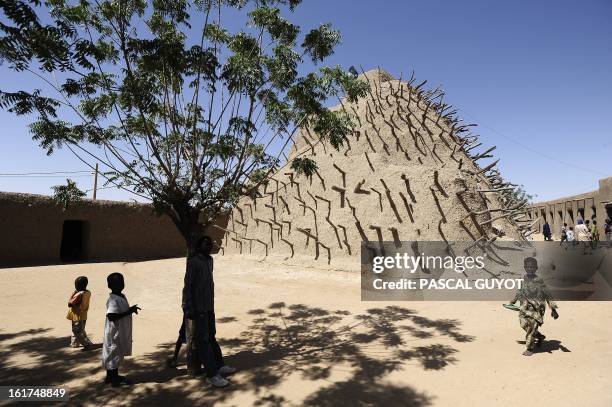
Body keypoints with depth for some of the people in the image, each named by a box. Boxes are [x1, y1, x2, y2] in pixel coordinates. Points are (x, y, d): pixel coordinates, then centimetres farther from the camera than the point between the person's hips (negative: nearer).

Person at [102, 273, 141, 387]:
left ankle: (114, 376, 33)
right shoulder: (113, 300, -23)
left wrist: (131, 309, -1)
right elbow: (111, 316, -31)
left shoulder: (122, 297, 7)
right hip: (114, 332, -10)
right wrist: (129, 312, -29)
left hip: (122, 331, 10)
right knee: (113, 354, 4)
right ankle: (112, 378, 17)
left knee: (118, 353, 19)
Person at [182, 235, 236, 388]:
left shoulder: (209, 260, 10)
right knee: (202, 340, -3)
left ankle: (219, 367, 25)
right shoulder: (193, 261, -15)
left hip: (209, 307, 9)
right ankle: (211, 375, 1)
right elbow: (187, 286, -17)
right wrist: (189, 309, -20)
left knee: (211, 337, 15)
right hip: (197, 309, -8)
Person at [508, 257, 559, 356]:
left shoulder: (539, 281, -9)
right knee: (524, 324, 2)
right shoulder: (524, 279, 6)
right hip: (525, 306, 5)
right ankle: (540, 337, 30)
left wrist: (553, 309, -11)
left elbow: (547, 295, -7)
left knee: (532, 327, -4)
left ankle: (529, 349, 10)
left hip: (536, 308, -5)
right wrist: (514, 300, 31)